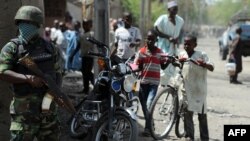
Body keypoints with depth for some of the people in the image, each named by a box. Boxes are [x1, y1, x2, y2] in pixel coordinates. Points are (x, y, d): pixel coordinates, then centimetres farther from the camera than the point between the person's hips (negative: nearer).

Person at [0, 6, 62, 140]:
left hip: (48, 104, 5)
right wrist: (28, 78, -24)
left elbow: (57, 72, 18)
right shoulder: (12, 47, -4)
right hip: (24, 107, -5)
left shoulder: (49, 47, 10)